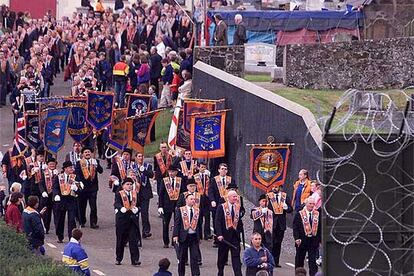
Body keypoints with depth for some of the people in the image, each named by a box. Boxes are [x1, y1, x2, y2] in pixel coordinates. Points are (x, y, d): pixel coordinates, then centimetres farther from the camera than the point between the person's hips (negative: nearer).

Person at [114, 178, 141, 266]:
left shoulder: (135, 194, 13)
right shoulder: (119, 194, 0)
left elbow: (138, 204, 10)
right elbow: (117, 203, -17)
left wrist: (136, 208, -13)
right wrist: (121, 208, -38)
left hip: (133, 219, 2)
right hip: (122, 219, -2)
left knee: (134, 240, -4)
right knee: (121, 240, 7)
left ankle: (135, 260, -6)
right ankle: (118, 259, 21)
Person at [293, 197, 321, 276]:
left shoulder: (317, 215, 6)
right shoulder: (299, 214, -1)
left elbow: (320, 228, 9)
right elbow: (295, 228, -4)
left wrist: (320, 240, 4)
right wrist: (297, 238, -16)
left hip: (313, 241, 1)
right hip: (302, 241, -1)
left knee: (313, 261, -4)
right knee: (299, 261, 10)